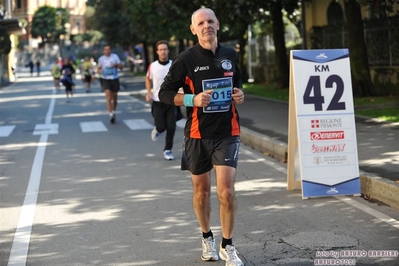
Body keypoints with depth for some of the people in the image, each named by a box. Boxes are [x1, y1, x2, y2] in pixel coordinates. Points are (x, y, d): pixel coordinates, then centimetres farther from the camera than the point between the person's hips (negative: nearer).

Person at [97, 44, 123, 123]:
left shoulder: (115, 56, -1)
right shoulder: (101, 59, 2)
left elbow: (121, 67, -2)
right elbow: (99, 68, 17)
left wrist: (115, 65, -22)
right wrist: (100, 70, -7)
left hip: (115, 79, 1)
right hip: (106, 79, -1)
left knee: (114, 97, 9)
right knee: (108, 96, -19)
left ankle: (113, 112, 32)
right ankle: (111, 115, -22)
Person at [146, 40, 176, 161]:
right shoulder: (152, 66, -3)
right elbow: (148, 79, 14)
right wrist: (149, 92, 0)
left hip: (171, 102, 0)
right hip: (158, 103, 0)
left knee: (171, 127, -4)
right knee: (161, 127, -5)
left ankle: (168, 150, 14)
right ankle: (157, 130, 33)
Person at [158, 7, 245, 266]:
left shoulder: (231, 55, 5)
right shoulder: (186, 59, -6)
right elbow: (165, 93, -4)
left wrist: (239, 94, 0)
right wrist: (193, 99, -19)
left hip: (227, 133, 1)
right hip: (198, 134, -1)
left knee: (226, 191, -9)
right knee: (201, 190, 11)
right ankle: (207, 238, 34)